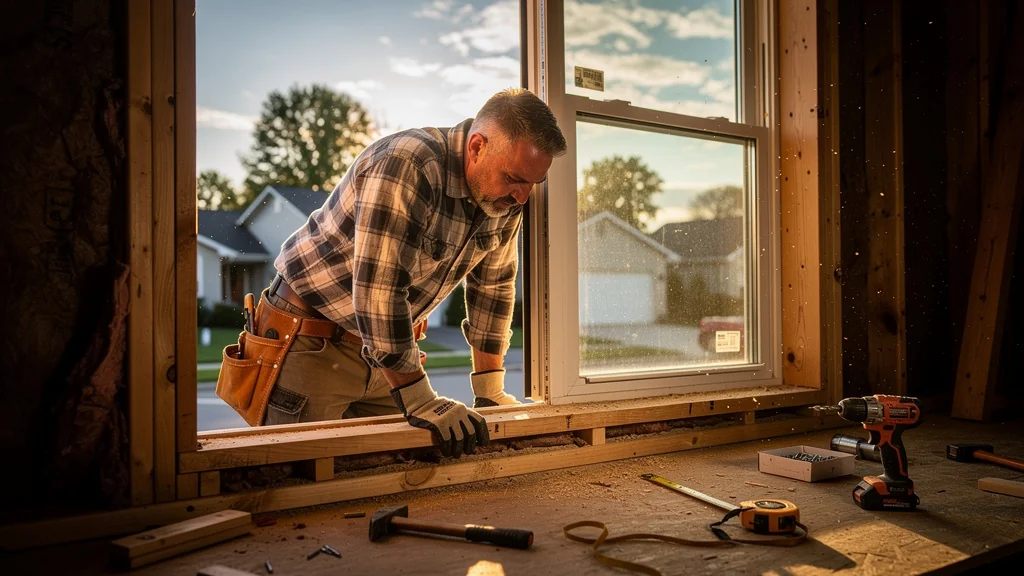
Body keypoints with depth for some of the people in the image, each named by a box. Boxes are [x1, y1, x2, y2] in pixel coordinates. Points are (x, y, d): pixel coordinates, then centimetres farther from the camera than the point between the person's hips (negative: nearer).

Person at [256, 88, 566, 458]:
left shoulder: (505, 197, -4)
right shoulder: (406, 167, -29)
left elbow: (493, 285, 5)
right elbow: (379, 288, -33)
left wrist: (490, 390, 3)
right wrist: (421, 402, -30)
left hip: (389, 345, 7)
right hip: (311, 341, -6)